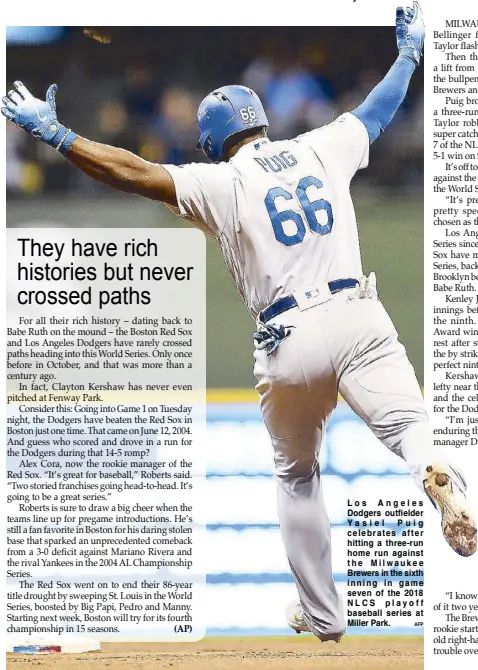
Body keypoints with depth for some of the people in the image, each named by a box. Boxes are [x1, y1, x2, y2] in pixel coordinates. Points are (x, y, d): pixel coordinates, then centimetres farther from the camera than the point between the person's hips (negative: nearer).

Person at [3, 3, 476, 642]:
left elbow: (135, 172, -3)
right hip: (357, 318, 1)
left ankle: (322, 614, 21)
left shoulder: (223, 183, 4)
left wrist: (56, 135, 3)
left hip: (288, 343, -1)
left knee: (296, 474, 19)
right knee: (410, 427, -11)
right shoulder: (321, 150, 12)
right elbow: (378, 109, 27)